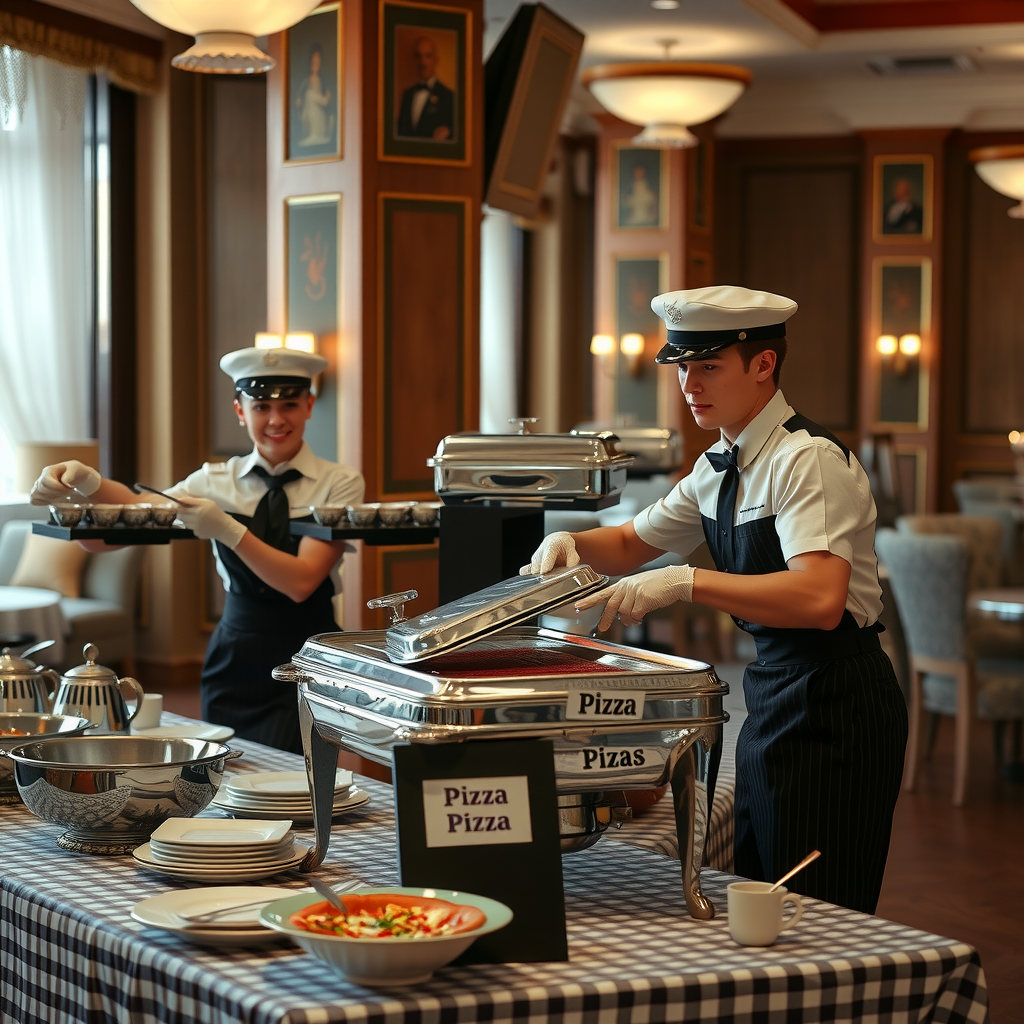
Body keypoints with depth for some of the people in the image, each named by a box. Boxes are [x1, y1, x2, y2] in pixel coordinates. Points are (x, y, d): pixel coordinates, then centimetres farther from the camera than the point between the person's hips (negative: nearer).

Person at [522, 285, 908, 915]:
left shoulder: (809, 460, -18)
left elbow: (820, 599, -32)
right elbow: (632, 544, 23)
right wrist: (572, 543, 1)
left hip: (835, 708, -9)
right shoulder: (719, 467, 10)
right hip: (774, 692, 9)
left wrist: (685, 582, -35)